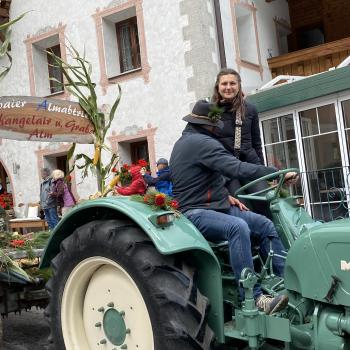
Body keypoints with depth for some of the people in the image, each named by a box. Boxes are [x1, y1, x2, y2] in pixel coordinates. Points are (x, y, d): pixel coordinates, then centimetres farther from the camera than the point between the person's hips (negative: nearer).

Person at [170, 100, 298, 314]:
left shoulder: (183, 142, 19)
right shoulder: (201, 142, -15)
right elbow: (237, 169, -25)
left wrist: (225, 195, 8)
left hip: (215, 206, 10)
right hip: (195, 213, -10)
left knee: (265, 224, -3)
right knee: (238, 227, -36)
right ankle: (255, 298, -35)